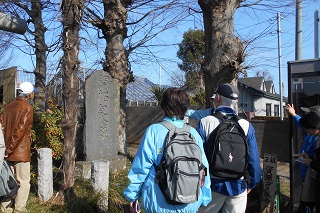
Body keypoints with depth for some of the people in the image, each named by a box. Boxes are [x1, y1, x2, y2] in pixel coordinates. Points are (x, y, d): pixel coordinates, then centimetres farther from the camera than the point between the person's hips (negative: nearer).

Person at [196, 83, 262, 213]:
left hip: (212, 184, -1)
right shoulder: (246, 125, -6)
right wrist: (251, 183, 13)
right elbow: (253, 158, -2)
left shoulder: (205, 123, -12)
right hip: (238, 185, 2)